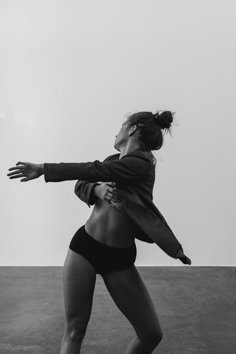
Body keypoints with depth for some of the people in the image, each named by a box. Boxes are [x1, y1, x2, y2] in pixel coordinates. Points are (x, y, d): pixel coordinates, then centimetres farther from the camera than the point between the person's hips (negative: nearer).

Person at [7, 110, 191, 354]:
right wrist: (97, 190, -17)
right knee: (74, 329, 0)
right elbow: (81, 184, 5)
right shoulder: (114, 160, 10)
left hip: (118, 259, -4)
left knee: (152, 334, 2)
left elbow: (93, 171, -21)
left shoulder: (141, 163, -11)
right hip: (84, 246, 4)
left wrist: (43, 169, -19)